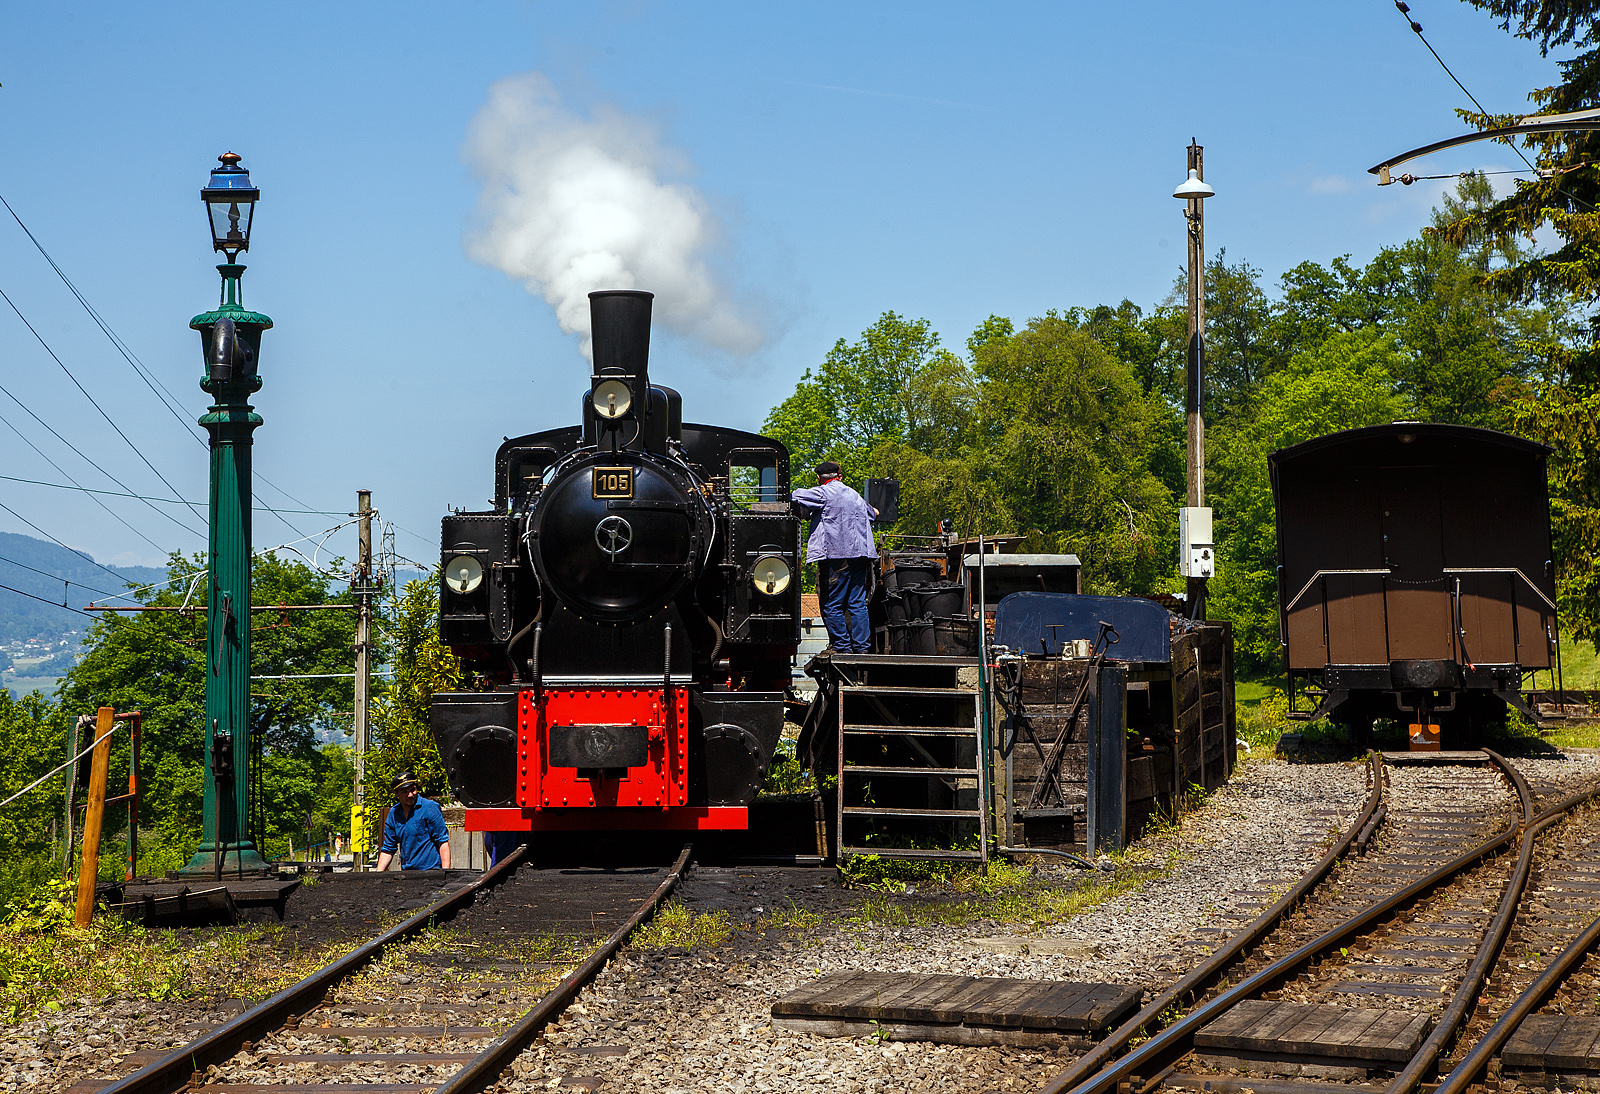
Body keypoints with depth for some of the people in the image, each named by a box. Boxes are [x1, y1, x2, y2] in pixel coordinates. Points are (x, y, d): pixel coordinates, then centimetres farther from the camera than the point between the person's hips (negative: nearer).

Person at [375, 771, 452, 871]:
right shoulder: (393, 813, 11)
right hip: (406, 872, 5)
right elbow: (388, 849, 18)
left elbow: (443, 842, -7)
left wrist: (445, 871, -16)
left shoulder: (430, 808, -5)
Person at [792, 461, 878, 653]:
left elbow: (794, 498, -10)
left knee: (832, 606, -2)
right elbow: (872, 513, 38)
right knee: (858, 604, 7)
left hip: (837, 556, -7)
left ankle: (842, 648, -5)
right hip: (860, 555, 7)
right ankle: (861, 648, 5)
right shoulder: (854, 495, 21)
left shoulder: (823, 493, -2)